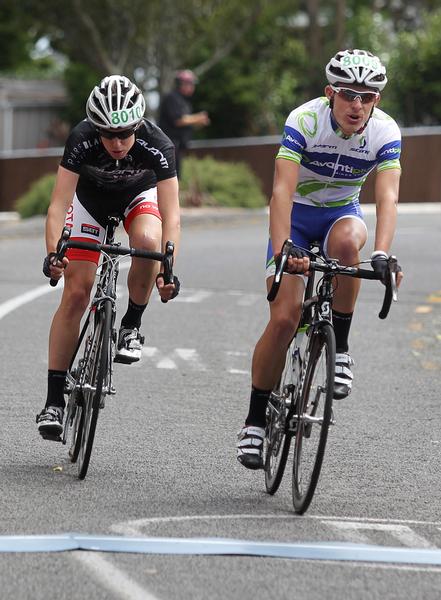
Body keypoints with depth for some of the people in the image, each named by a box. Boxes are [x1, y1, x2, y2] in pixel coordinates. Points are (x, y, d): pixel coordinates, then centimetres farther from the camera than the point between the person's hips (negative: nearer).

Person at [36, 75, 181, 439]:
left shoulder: (157, 145, -35)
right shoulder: (82, 140, -34)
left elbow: (171, 216, -39)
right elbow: (59, 204, -36)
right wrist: (53, 254, -52)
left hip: (139, 195, 0)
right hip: (90, 197, 0)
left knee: (147, 240, -35)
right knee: (76, 292, -9)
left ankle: (132, 326, -10)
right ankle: (55, 399, -4)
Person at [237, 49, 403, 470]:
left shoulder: (385, 132, -20)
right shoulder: (304, 120, -26)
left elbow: (387, 197, -31)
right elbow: (282, 189, -34)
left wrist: (381, 255, -48)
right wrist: (281, 251, -48)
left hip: (341, 214, 2)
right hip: (297, 215, -2)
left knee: (346, 240, -37)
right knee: (283, 319, -14)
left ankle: (339, 349, -18)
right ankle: (255, 421, 0)